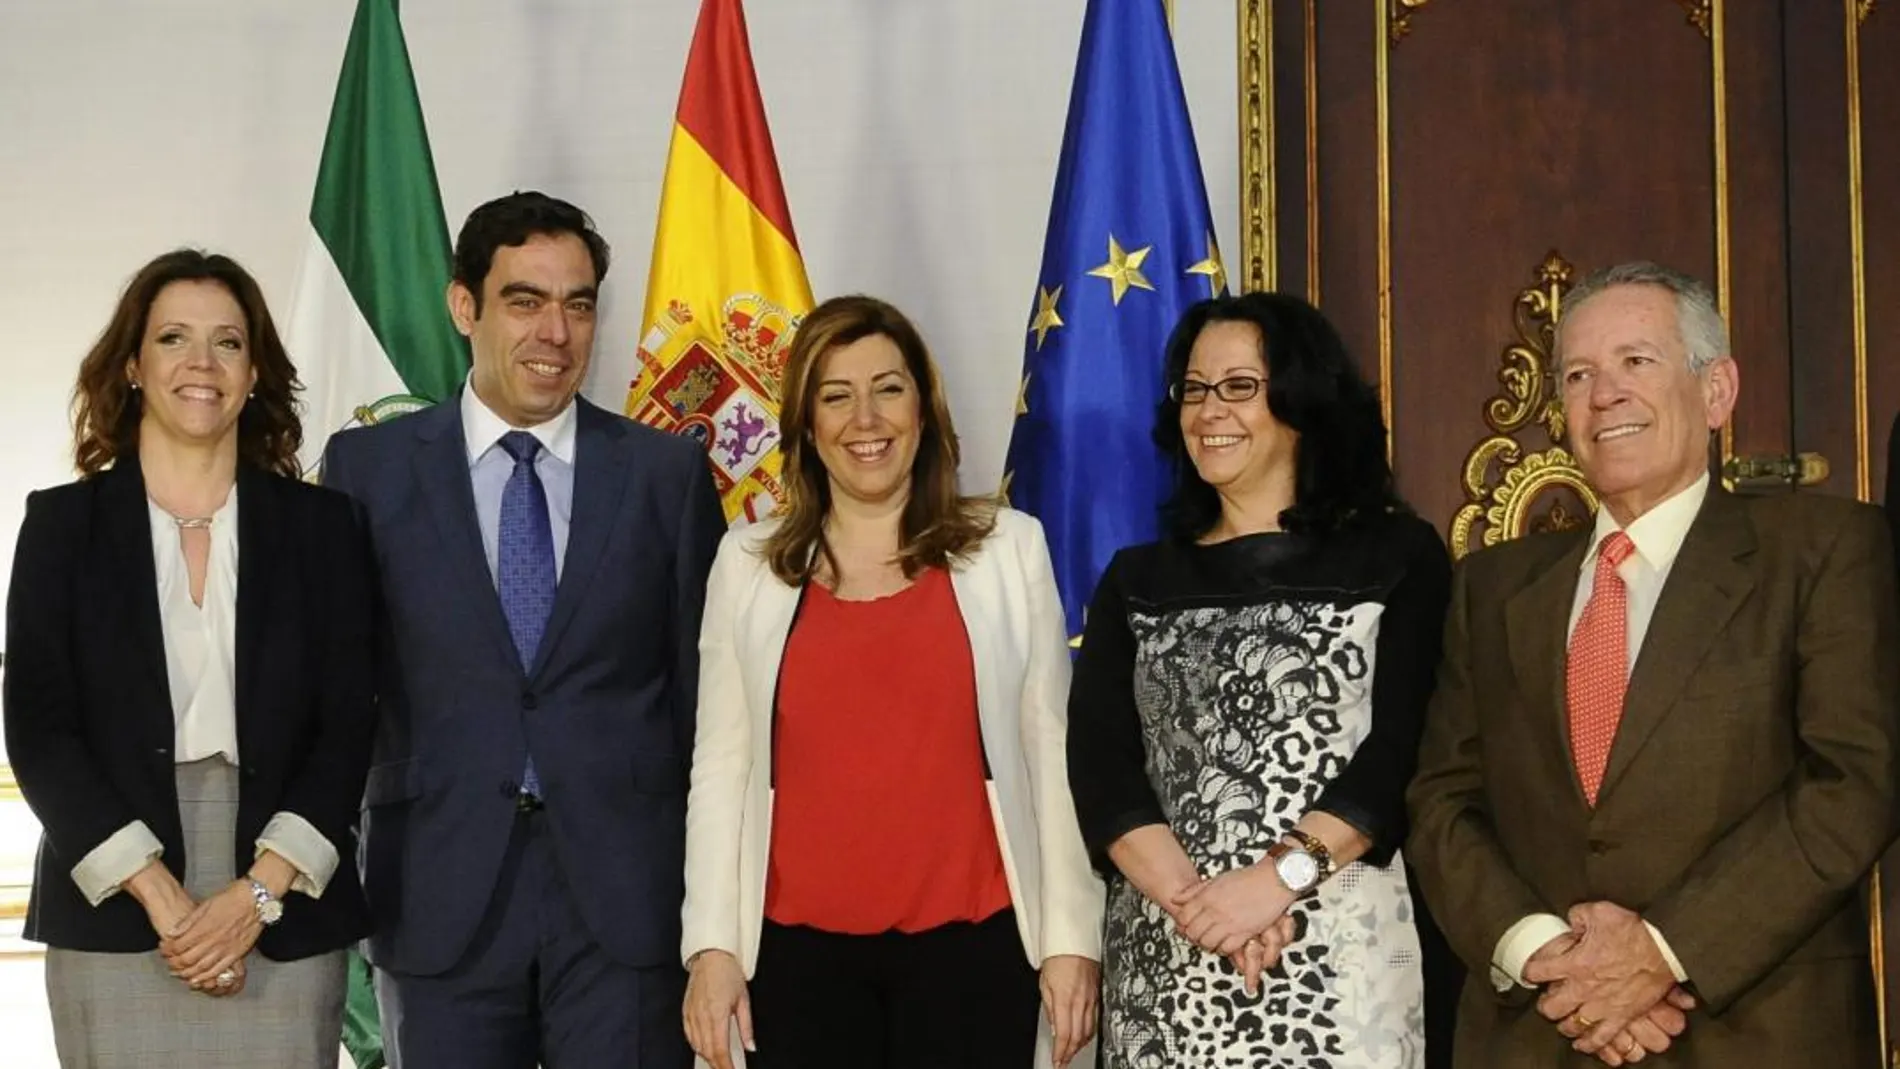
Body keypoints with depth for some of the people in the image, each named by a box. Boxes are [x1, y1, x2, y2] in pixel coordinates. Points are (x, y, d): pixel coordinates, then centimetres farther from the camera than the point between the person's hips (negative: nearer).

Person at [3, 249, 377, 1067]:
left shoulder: (319, 525, 6)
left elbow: (347, 723, 2)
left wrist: (257, 893, -9)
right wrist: (159, 896, -10)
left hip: (285, 928, 1)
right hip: (113, 924, 0)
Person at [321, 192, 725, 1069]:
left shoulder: (669, 472, 5)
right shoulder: (368, 468, 3)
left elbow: (702, 688, 6)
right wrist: (333, 869, 1)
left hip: (626, 894, 0)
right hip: (443, 897, 0)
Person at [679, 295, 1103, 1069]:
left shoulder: (1010, 548, 3)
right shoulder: (748, 564, 6)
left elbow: (1051, 751, 3)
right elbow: (721, 764, 5)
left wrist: (1070, 936, -1)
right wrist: (713, 943, 1)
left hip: (970, 940, -1)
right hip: (799, 947, 1)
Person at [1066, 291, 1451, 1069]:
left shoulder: (1397, 557, 3)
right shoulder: (1136, 580, 10)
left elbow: (1404, 752, -7)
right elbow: (1099, 766, 0)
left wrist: (1280, 877, -18)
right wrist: (1191, 899, -15)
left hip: (1341, 955, -2)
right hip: (1163, 959, 3)